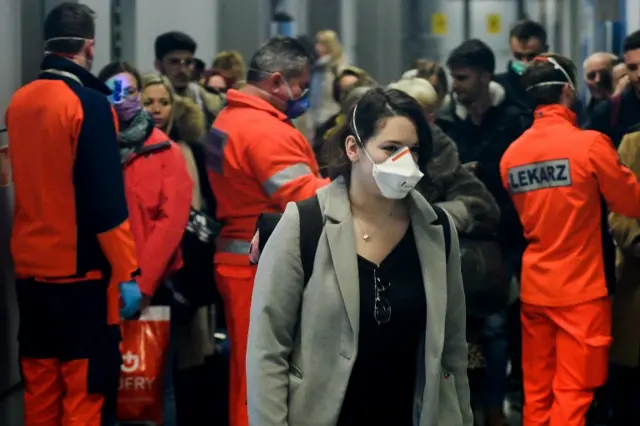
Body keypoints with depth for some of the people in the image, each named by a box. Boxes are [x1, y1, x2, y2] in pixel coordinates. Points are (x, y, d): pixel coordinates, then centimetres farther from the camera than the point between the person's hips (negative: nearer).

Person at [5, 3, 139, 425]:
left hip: (30, 266, 7)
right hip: (81, 268, -7)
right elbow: (107, 200, -18)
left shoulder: (19, 102, 6)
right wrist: (127, 271, -14)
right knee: (87, 386, -2)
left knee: (40, 383, 13)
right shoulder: (89, 104, -14)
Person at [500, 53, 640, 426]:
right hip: (581, 289, -5)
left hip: (534, 288, 5)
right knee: (572, 395, -2)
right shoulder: (589, 144, -13)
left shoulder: (512, 154, 3)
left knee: (537, 392, 13)